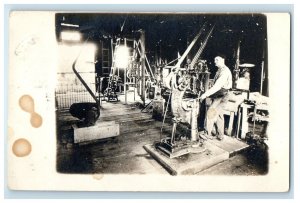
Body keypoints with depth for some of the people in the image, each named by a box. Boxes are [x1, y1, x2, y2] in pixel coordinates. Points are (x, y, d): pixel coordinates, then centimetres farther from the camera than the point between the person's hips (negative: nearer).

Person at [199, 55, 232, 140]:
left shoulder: (224, 71, -17)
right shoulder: (219, 70, 14)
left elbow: (217, 86, -28)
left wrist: (206, 94, -31)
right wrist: (207, 94, 11)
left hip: (221, 96, -10)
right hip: (217, 95, 10)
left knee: (210, 112, -17)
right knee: (218, 115, 13)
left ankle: (207, 133, -11)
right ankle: (220, 135, 22)